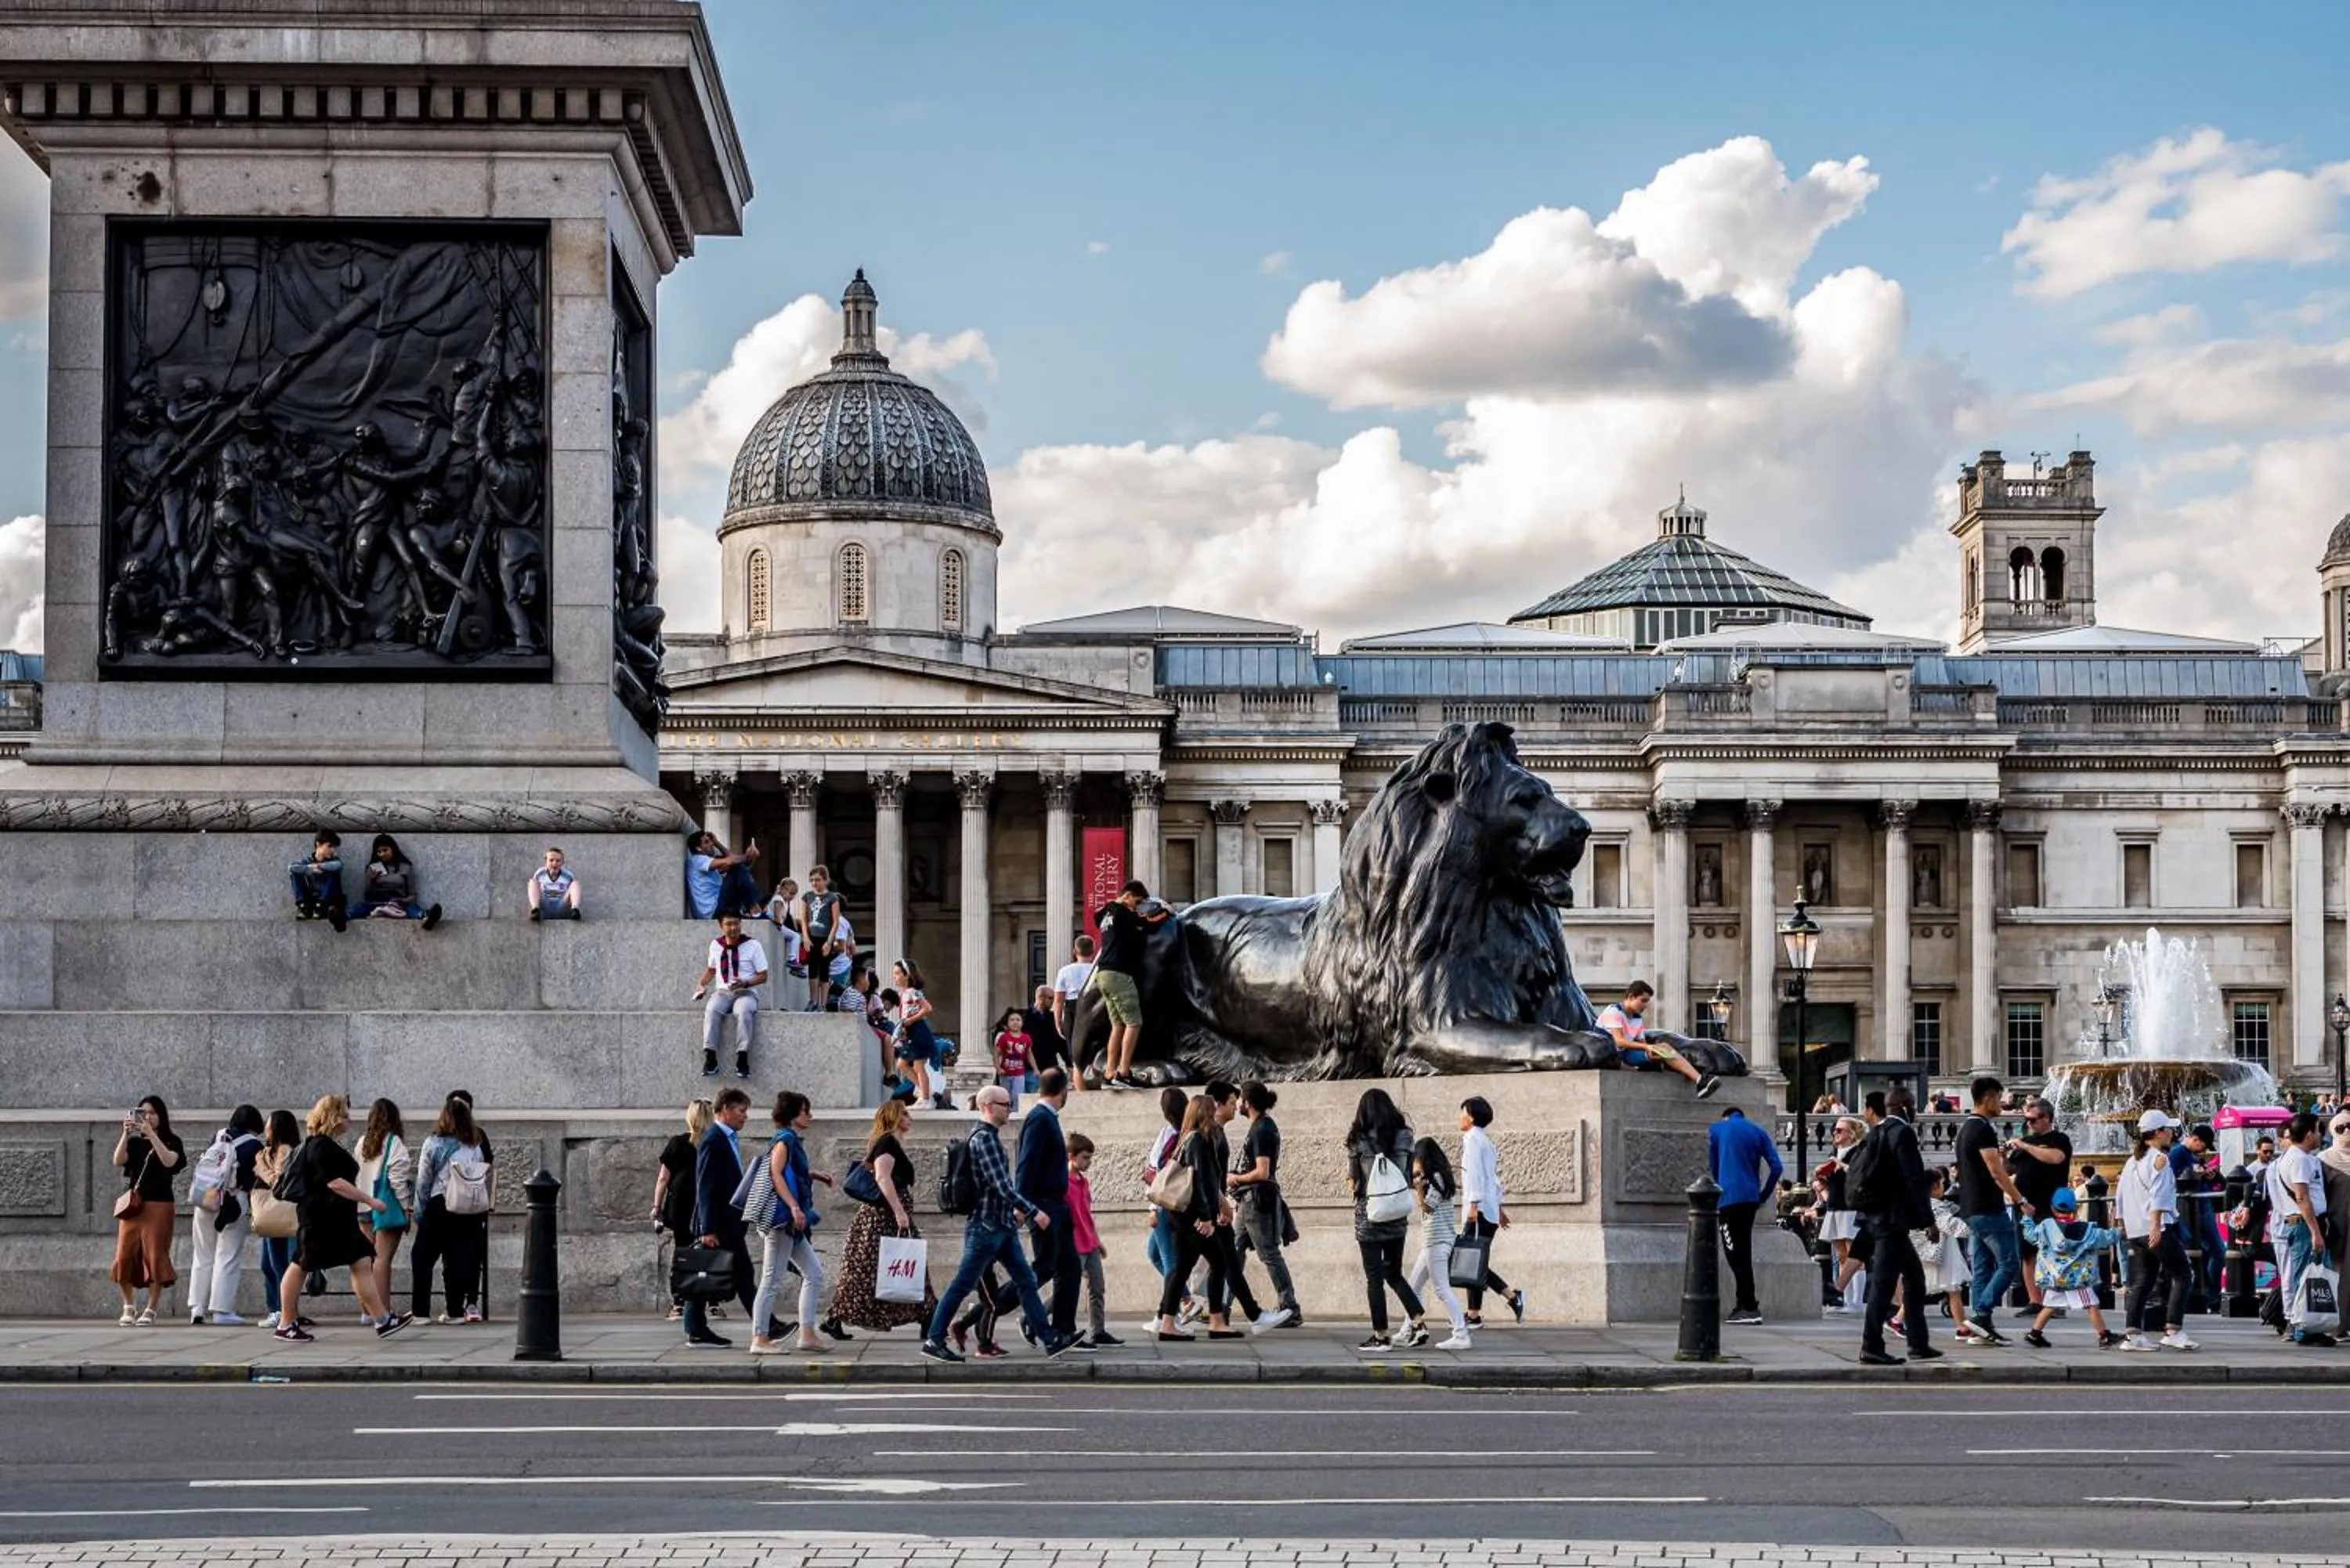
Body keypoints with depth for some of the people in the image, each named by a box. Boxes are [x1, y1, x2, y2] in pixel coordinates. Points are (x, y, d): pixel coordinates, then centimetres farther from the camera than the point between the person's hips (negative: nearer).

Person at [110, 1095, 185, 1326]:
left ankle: (150, 1310, -1)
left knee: (155, 1257, -7)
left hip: (158, 1205, -3)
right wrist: (126, 1134, -15)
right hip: (131, 1205, 3)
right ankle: (129, 1307, 14)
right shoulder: (134, 1143, 12)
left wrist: (151, 1134, -19)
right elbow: (118, 1162, -4)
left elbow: (169, 1161, -15)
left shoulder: (172, 1141, 5)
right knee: (125, 1257, -2)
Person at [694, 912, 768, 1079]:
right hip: (723, 992, 3)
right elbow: (711, 969, 25)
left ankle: (742, 1058, -36)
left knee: (744, 1011, -38)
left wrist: (745, 983, -18)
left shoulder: (752, 945, -3)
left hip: (747, 992, -3)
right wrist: (701, 984, 6)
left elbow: (763, 976, -1)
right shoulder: (716, 945, 8)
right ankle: (710, 1057, -34)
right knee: (711, 1010, -32)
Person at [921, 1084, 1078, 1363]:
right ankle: (934, 1340, 4)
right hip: (985, 1226, -10)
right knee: (962, 1285, -3)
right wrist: (1033, 1212, -18)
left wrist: (1018, 1210, 21)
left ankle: (1050, 1340, 6)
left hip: (1003, 1225, 10)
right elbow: (1002, 1186, -23)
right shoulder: (983, 1138, -17)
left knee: (1026, 1282, 7)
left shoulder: (990, 1137, 15)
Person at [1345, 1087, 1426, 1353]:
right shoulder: (1404, 1138, 1)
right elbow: (1412, 1178, 4)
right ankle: (1417, 1324, 6)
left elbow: (1353, 1184, -5)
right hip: (1398, 1216, 4)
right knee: (1394, 1273, 18)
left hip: (1370, 1214, -4)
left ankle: (1380, 1336, 5)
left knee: (1374, 1277, 3)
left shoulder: (1359, 1141, -8)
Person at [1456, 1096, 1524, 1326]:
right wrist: (1499, 1205, 25)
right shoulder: (1485, 1140, 21)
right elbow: (1494, 1175, 23)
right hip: (1490, 1208, 9)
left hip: (1480, 1209, -9)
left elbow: (1475, 1174, -17)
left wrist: (1474, 1204, -21)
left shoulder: (1473, 1139, -8)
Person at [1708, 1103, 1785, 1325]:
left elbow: (1712, 1167, 11)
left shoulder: (1716, 1130, 7)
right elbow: (1776, 1167, 4)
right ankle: (1743, 1304, 19)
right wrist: (1763, 1196, 13)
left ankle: (1750, 1307, -10)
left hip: (1729, 1197, -5)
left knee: (1735, 1253, -4)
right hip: (1751, 1198, 5)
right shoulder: (1757, 1132, 14)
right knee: (1743, 1251, 14)